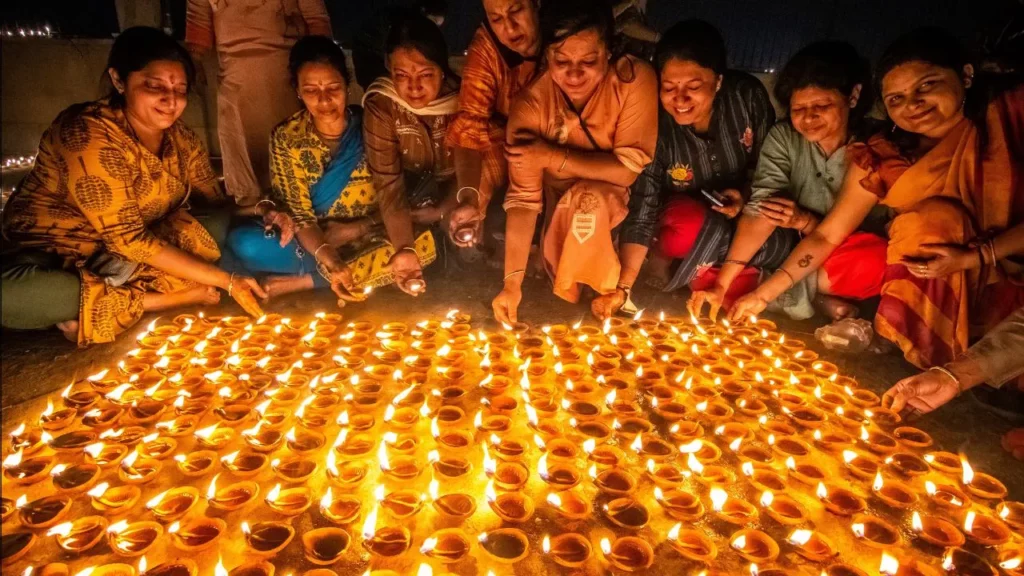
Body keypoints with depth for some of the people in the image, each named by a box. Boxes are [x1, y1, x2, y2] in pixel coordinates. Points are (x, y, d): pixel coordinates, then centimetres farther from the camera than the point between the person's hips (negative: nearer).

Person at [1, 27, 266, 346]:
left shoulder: (182, 138, -4)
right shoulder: (89, 136, -25)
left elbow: (216, 201, 6)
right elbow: (129, 240, -28)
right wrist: (226, 280, -30)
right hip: (58, 253, -6)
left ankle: (95, 306, -19)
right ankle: (169, 297, -22)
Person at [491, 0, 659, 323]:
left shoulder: (635, 80, -23)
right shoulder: (531, 105, -19)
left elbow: (629, 169, -21)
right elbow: (523, 198, -20)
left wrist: (554, 157, -30)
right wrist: (512, 282, -27)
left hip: (624, 201, -1)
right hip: (564, 209, 2)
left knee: (587, 198, -32)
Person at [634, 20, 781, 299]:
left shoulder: (748, 96, -21)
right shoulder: (655, 125, -26)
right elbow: (641, 212, -27)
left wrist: (747, 194, -24)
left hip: (742, 212, 4)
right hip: (686, 213, -3)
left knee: (777, 243, -25)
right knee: (692, 229, -36)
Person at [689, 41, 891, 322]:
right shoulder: (783, 137, -9)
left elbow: (869, 234, -12)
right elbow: (759, 210, -20)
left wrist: (804, 221, -27)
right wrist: (721, 285, -31)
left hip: (839, 262, -2)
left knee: (874, 259, -36)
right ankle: (812, 298, -13)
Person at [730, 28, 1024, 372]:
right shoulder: (882, 156, -6)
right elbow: (827, 236, -5)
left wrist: (976, 256, -24)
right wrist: (762, 295, -12)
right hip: (929, 294, 2)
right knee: (936, 216, -27)